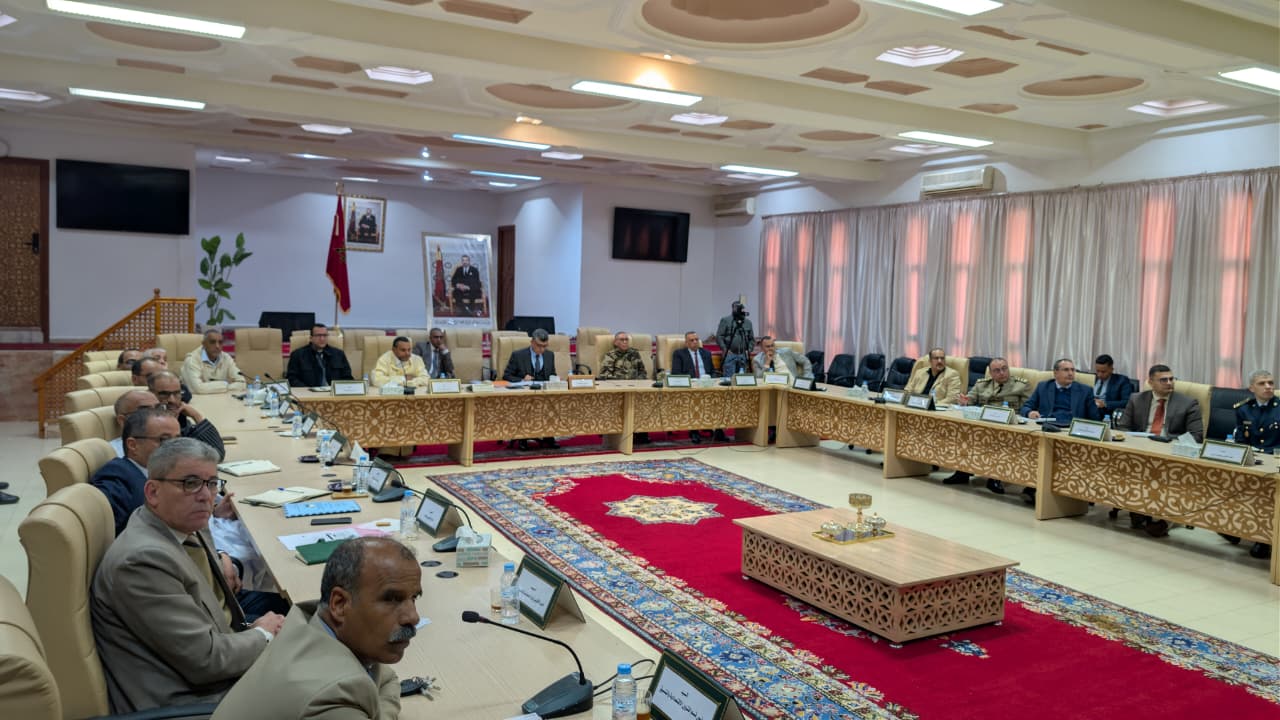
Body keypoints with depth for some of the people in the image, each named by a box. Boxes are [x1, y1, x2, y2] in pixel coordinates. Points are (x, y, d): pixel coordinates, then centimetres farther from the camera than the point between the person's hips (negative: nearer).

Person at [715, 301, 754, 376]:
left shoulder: (748, 322, 14)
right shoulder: (725, 320, 0)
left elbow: (752, 339, 18)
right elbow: (719, 337, -4)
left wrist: (749, 350, 4)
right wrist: (725, 349, -12)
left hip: (743, 355, 4)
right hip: (730, 354, -4)